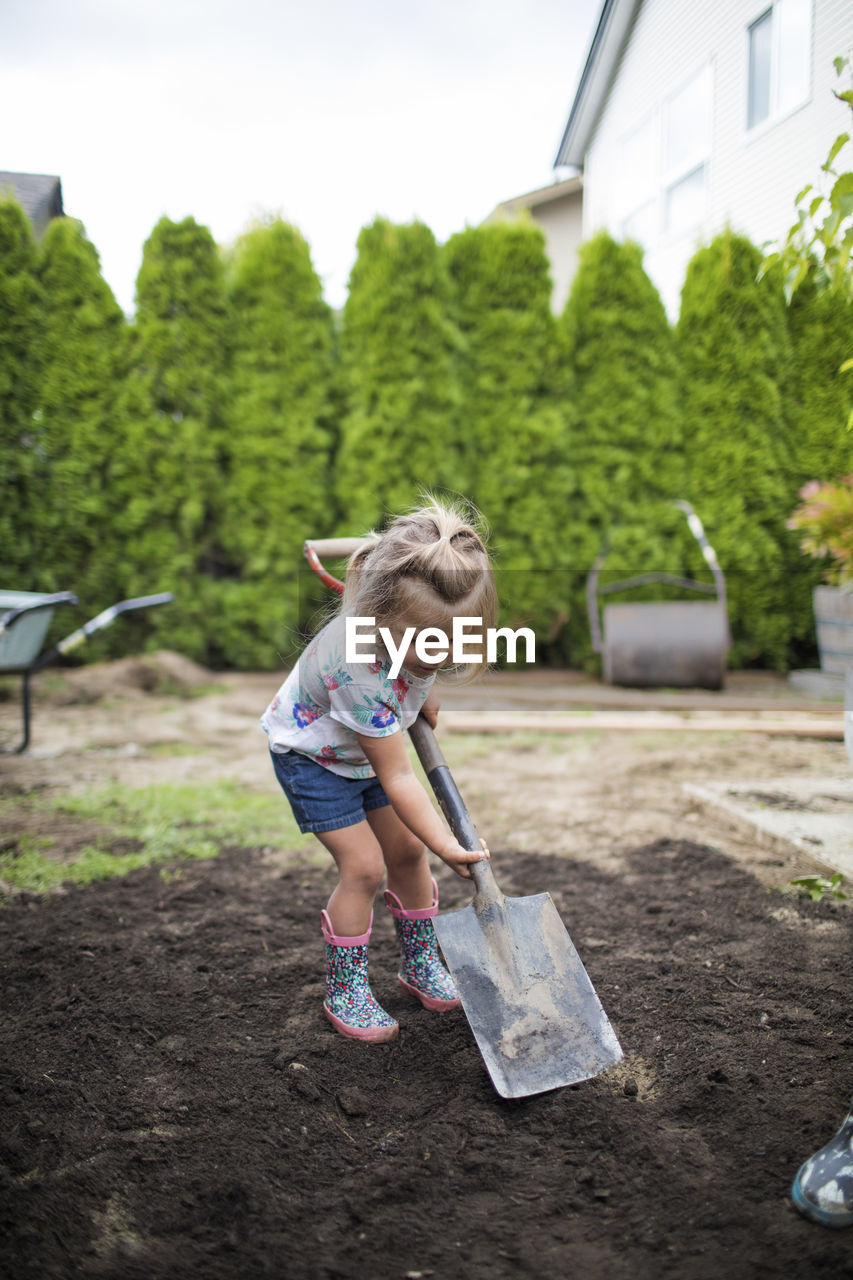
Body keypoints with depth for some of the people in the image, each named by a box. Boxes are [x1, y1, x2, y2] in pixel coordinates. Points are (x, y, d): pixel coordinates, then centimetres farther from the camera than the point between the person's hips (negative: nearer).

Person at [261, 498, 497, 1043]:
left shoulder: (418, 615, -27)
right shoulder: (361, 670, -44)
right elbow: (397, 779, -35)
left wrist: (422, 692, 6)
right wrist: (446, 846, -33)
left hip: (372, 741, 7)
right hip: (312, 753, -6)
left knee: (407, 850, 8)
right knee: (363, 866, -11)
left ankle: (420, 963, 28)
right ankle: (345, 991, 8)